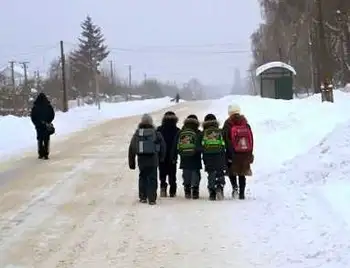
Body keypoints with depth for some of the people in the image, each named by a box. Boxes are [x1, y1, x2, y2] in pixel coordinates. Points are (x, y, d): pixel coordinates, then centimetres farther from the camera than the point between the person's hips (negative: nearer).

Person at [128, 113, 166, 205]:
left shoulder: (137, 133, 5)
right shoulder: (156, 133, 1)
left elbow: (131, 149, 6)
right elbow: (163, 146, 0)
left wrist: (131, 162, 12)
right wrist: (161, 158, 12)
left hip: (141, 160, 2)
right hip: (153, 160, -2)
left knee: (142, 177, 15)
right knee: (152, 178, 1)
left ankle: (142, 197, 16)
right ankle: (152, 199, -6)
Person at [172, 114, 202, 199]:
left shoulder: (180, 132, 7)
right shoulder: (198, 133, -3)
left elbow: (175, 146, 9)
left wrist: (174, 157, 14)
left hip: (184, 160, 3)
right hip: (195, 159, -3)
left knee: (186, 175, 9)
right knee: (195, 174, 2)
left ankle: (187, 192, 6)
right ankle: (195, 192, -1)